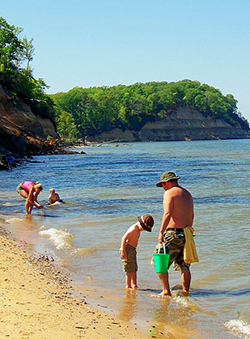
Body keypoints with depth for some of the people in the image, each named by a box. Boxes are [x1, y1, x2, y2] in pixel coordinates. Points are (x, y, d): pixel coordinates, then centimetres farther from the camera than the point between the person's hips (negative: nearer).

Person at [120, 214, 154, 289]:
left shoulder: (138, 229, 13)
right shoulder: (133, 229, -17)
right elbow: (124, 238, -22)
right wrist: (123, 251, -25)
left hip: (132, 250, 10)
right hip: (127, 249, -10)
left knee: (134, 269, 12)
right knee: (130, 270, -8)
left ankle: (134, 285, 16)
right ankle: (128, 286, -4)